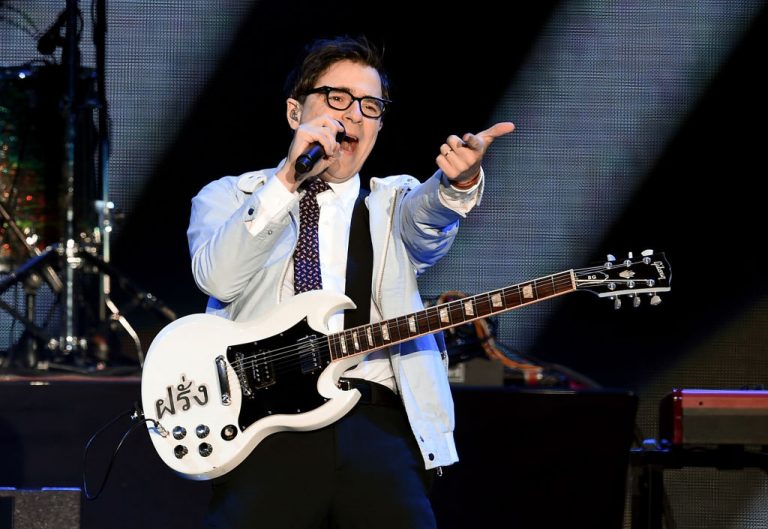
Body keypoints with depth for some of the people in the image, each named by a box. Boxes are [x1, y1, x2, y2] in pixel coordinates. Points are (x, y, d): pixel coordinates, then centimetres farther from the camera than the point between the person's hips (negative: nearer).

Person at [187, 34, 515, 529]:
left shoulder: (394, 200, 23)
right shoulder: (229, 197, 18)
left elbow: (428, 218, -3)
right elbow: (218, 279, -4)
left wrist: (459, 183, -27)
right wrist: (289, 179, -12)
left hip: (376, 418, 2)